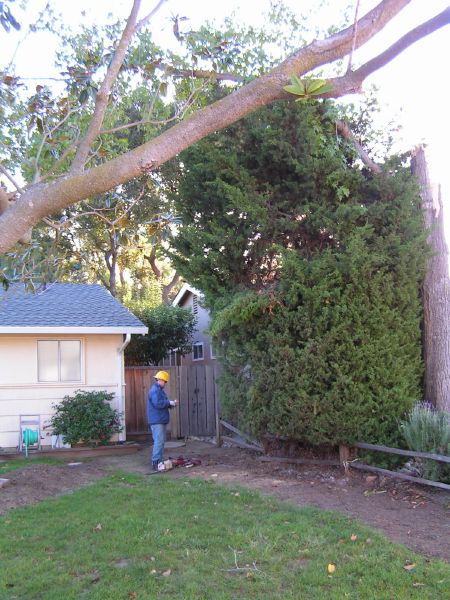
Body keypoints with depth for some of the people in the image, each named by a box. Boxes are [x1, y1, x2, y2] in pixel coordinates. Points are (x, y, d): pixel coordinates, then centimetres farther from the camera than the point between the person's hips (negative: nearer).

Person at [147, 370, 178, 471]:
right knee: (159, 441, -13)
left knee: (161, 441, 12)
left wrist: (171, 404, 9)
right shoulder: (154, 390, -14)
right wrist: (169, 402, -14)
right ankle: (155, 462, -13)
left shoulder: (160, 390, 20)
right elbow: (157, 403, -25)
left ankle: (160, 461, 17)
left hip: (161, 420, 11)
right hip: (156, 421, -11)